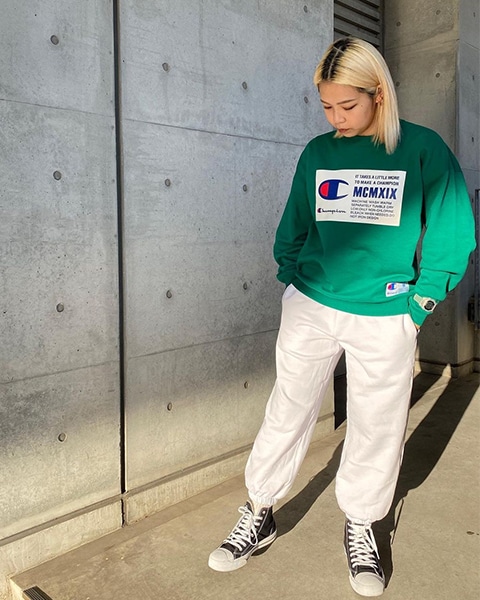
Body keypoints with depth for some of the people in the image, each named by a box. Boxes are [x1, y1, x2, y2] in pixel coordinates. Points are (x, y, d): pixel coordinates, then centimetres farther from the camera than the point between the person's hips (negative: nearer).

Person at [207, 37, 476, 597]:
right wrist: (290, 283, 4)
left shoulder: (423, 148, -4)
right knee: (287, 412, 7)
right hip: (311, 308, 2)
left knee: (376, 425, 10)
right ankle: (259, 514, 25)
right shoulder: (317, 153, 5)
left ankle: (359, 524, 33)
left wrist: (420, 302, -5)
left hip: (385, 318, -1)